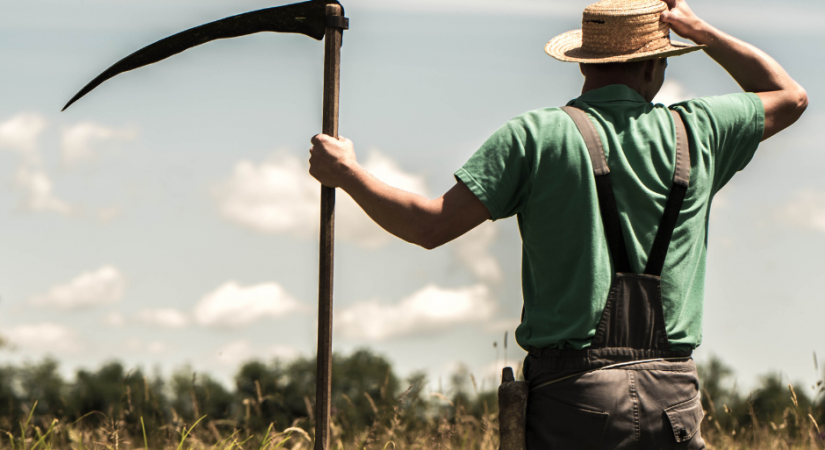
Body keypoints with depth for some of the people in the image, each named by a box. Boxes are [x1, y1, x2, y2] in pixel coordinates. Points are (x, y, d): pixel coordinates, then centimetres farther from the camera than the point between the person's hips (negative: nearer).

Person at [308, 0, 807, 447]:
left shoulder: (538, 136, -1)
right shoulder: (695, 133, 8)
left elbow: (431, 226, -2)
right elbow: (790, 97, 27)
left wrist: (346, 173, 13)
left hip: (573, 392, -2)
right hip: (672, 396, 2)